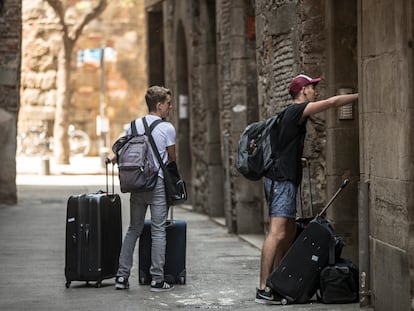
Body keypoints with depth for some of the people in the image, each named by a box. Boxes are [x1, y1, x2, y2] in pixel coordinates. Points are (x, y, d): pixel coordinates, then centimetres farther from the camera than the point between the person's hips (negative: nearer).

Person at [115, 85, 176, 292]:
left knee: (134, 229, 12)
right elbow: (172, 158, 3)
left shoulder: (133, 126, 8)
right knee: (158, 231, 1)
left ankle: (122, 276, 9)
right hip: (158, 184, -5)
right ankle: (157, 279, 1)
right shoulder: (167, 128, -7)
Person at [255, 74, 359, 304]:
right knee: (277, 234, -16)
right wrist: (361, 96, -4)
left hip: (286, 180, 11)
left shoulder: (293, 113, 20)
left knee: (289, 234, 11)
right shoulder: (297, 110, -10)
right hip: (282, 181, -11)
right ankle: (263, 289, -20)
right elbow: (333, 102, -12)